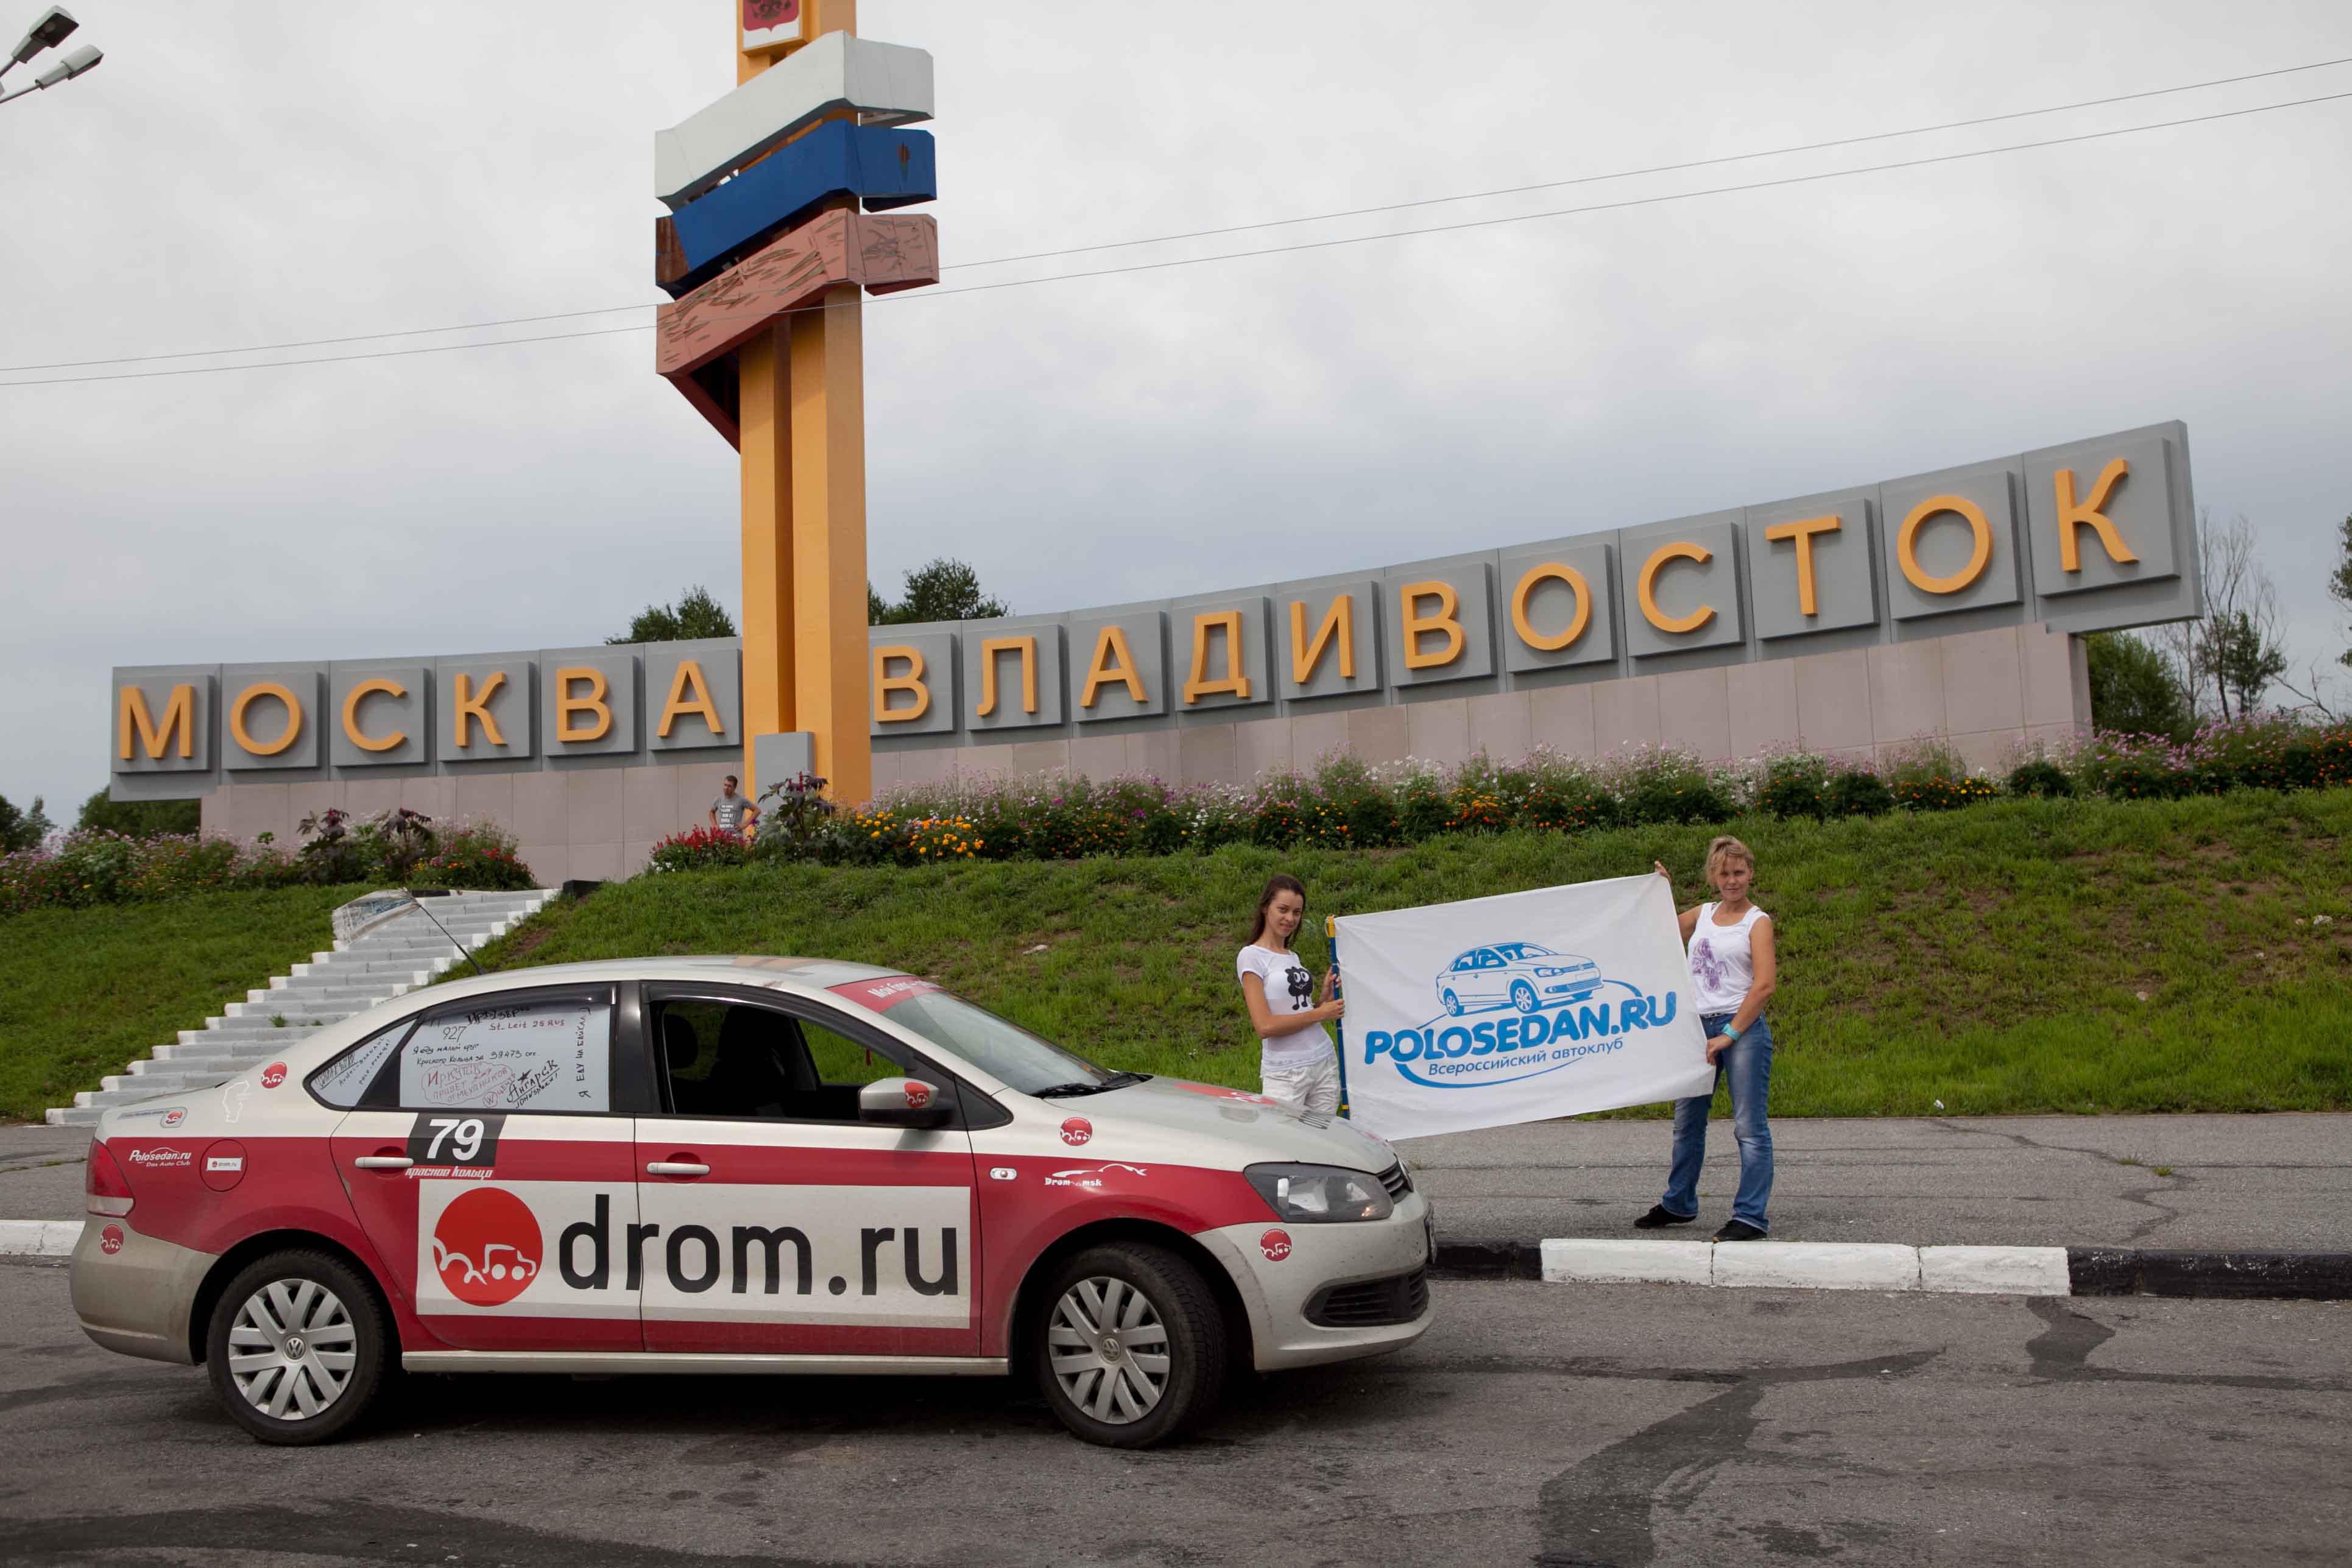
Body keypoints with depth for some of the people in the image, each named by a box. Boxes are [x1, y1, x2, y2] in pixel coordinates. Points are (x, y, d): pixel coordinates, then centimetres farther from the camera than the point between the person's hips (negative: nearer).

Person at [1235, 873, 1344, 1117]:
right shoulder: (1252, 956, -8)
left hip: (1324, 1063, 6)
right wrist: (1319, 1013, -10)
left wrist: (1325, 999, 0)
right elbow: (1265, 1026, -16)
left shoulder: (1293, 957, 13)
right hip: (1285, 1074, -6)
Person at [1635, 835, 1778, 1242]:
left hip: (1743, 1028, -6)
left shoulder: (1757, 922, -3)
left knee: (1749, 1127, -6)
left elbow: (1764, 983, -13)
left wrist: (1729, 1034, -17)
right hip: (1699, 1025, 6)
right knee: (1687, 1120, 14)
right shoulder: (1702, 914, 13)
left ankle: (1750, 1216, -2)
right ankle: (1679, 1204, 28)